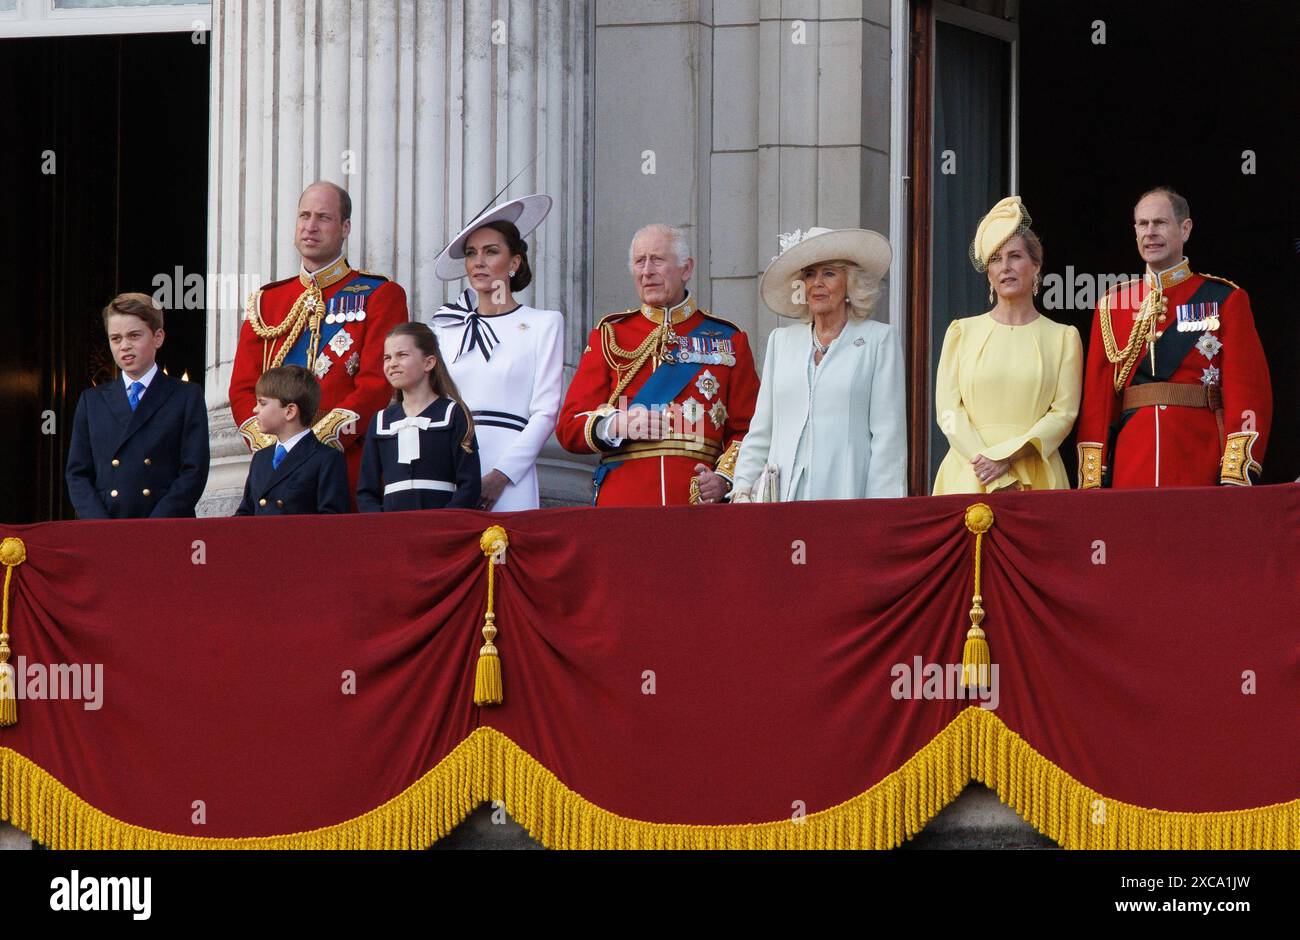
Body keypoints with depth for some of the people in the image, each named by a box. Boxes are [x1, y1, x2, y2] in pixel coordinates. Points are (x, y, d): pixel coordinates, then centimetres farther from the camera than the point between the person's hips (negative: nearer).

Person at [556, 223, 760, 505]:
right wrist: (616, 426, -13)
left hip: (699, 503, 0)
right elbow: (569, 428, 8)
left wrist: (724, 479, -8)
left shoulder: (728, 340, 12)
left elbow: (747, 429, 10)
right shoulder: (609, 336, 13)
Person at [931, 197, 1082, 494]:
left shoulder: (1063, 338, 9)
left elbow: (1064, 413, 0)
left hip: (1037, 480, -1)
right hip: (968, 477, 1)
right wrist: (998, 481, -11)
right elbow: (948, 410, 2)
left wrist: (1004, 457, -14)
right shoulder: (962, 332, 11)